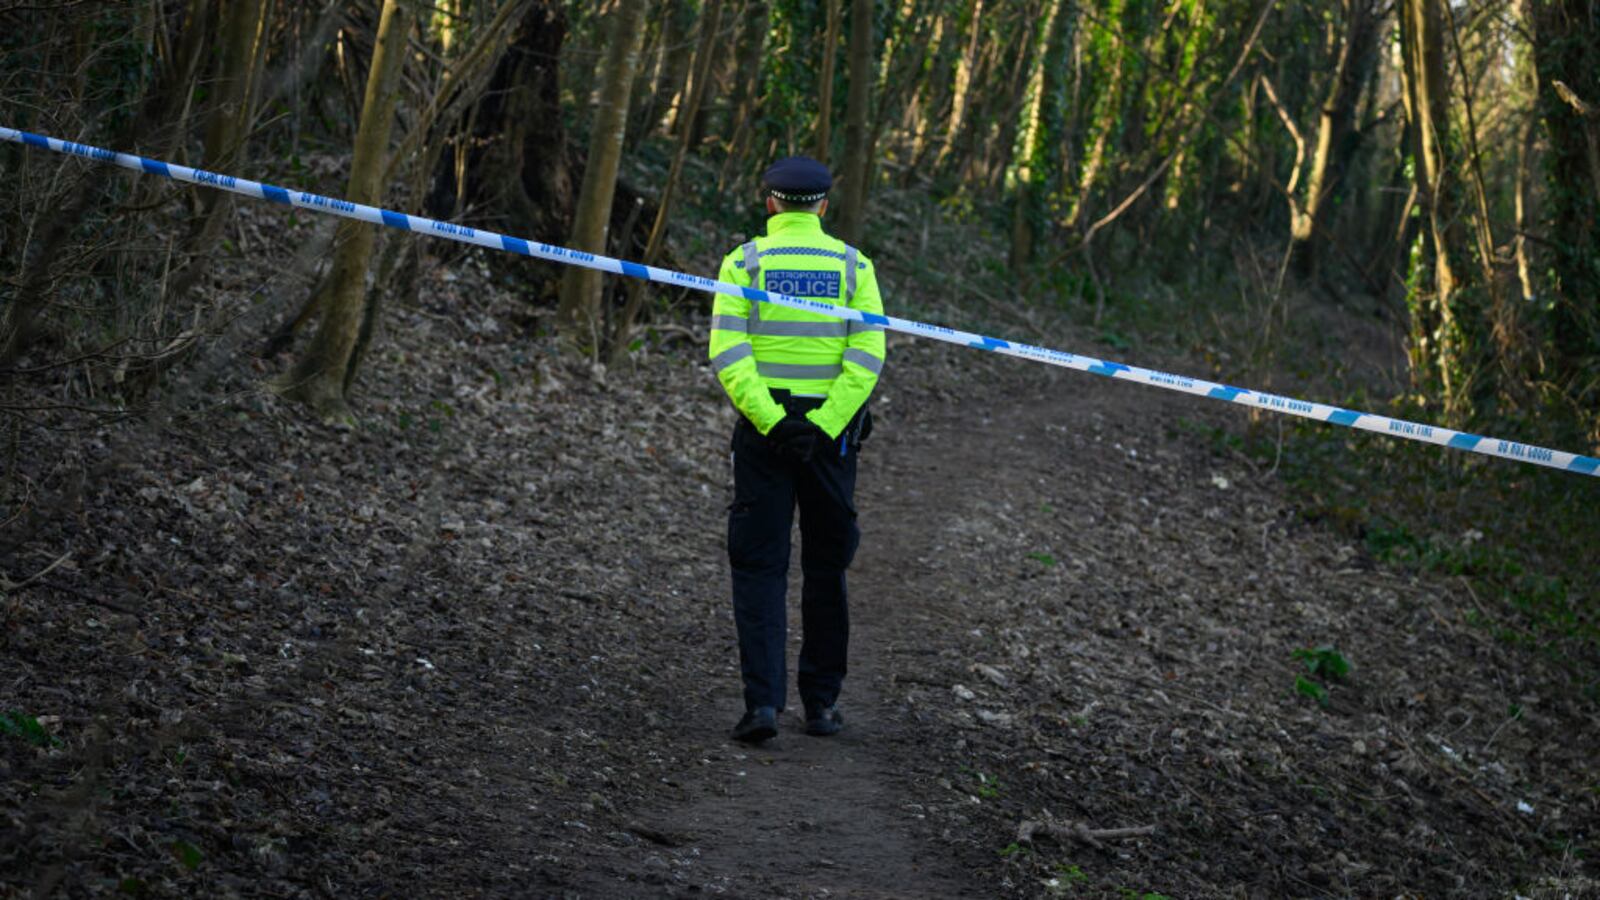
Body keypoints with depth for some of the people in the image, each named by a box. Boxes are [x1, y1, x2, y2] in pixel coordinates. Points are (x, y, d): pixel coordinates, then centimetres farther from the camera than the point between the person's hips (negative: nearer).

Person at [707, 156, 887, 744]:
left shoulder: (744, 263, 0)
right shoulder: (854, 265, 3)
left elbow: (728, 354, -11)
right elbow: (867, 356, -7)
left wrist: (772, 422, -15)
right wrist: (823, 427, -11)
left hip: (763, 429, -1)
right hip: (832, 430, 1)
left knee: (759, 568, 2)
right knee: (826, 568, 13)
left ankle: (763, 701, -10)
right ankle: (821, 702, 18)